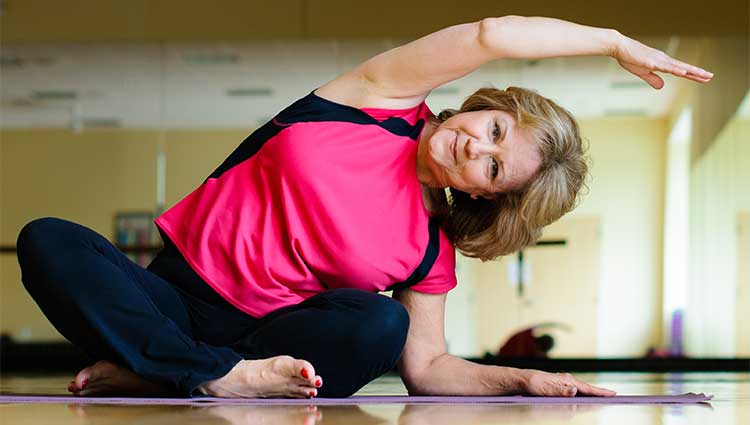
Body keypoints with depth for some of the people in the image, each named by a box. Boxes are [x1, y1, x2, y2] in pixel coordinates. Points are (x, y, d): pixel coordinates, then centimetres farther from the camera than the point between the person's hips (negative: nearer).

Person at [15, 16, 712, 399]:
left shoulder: (431, 250, 2)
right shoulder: (384, 101, -3)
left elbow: (426, 364, 5)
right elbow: (492, 35, -14)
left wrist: (523, 379, -11)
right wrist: (613, 41, -7)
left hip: (272, 337, 1)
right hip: (174, 294, -1)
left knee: (380, 327, -32)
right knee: (49, 242, -27)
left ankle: (145, 374, -28)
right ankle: (223, 380, -35)